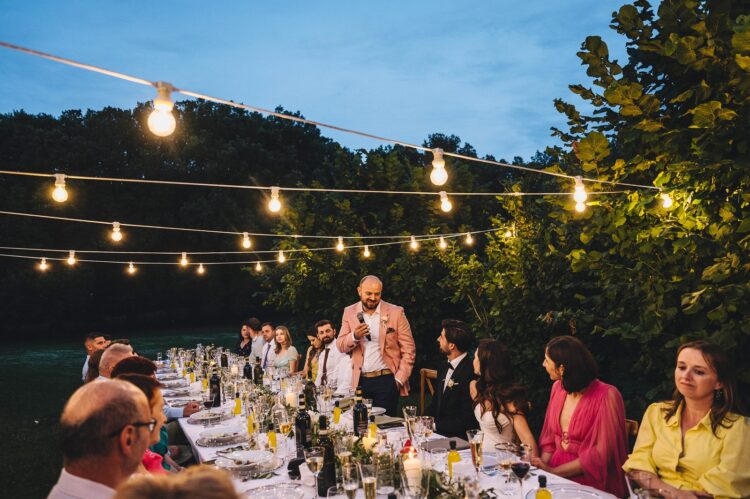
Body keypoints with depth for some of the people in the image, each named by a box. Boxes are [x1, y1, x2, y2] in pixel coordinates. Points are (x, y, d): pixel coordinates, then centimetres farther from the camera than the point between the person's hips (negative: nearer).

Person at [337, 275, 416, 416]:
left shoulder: (396, 312, -4)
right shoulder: (349, 312, 5)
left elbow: (408, 349, -3)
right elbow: (341, 346, 5)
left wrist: (400, 379, -9)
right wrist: (355, 336, -15)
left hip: (386, 380, -3)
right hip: (360, 381, 3)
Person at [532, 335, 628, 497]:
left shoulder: (606, 397, -16)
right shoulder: (558, 388, 3)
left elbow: (601, 454, -16)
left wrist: (553, 471, -15)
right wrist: (543, 466, -7)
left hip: (589, 484, -6)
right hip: (555, 474, 6)